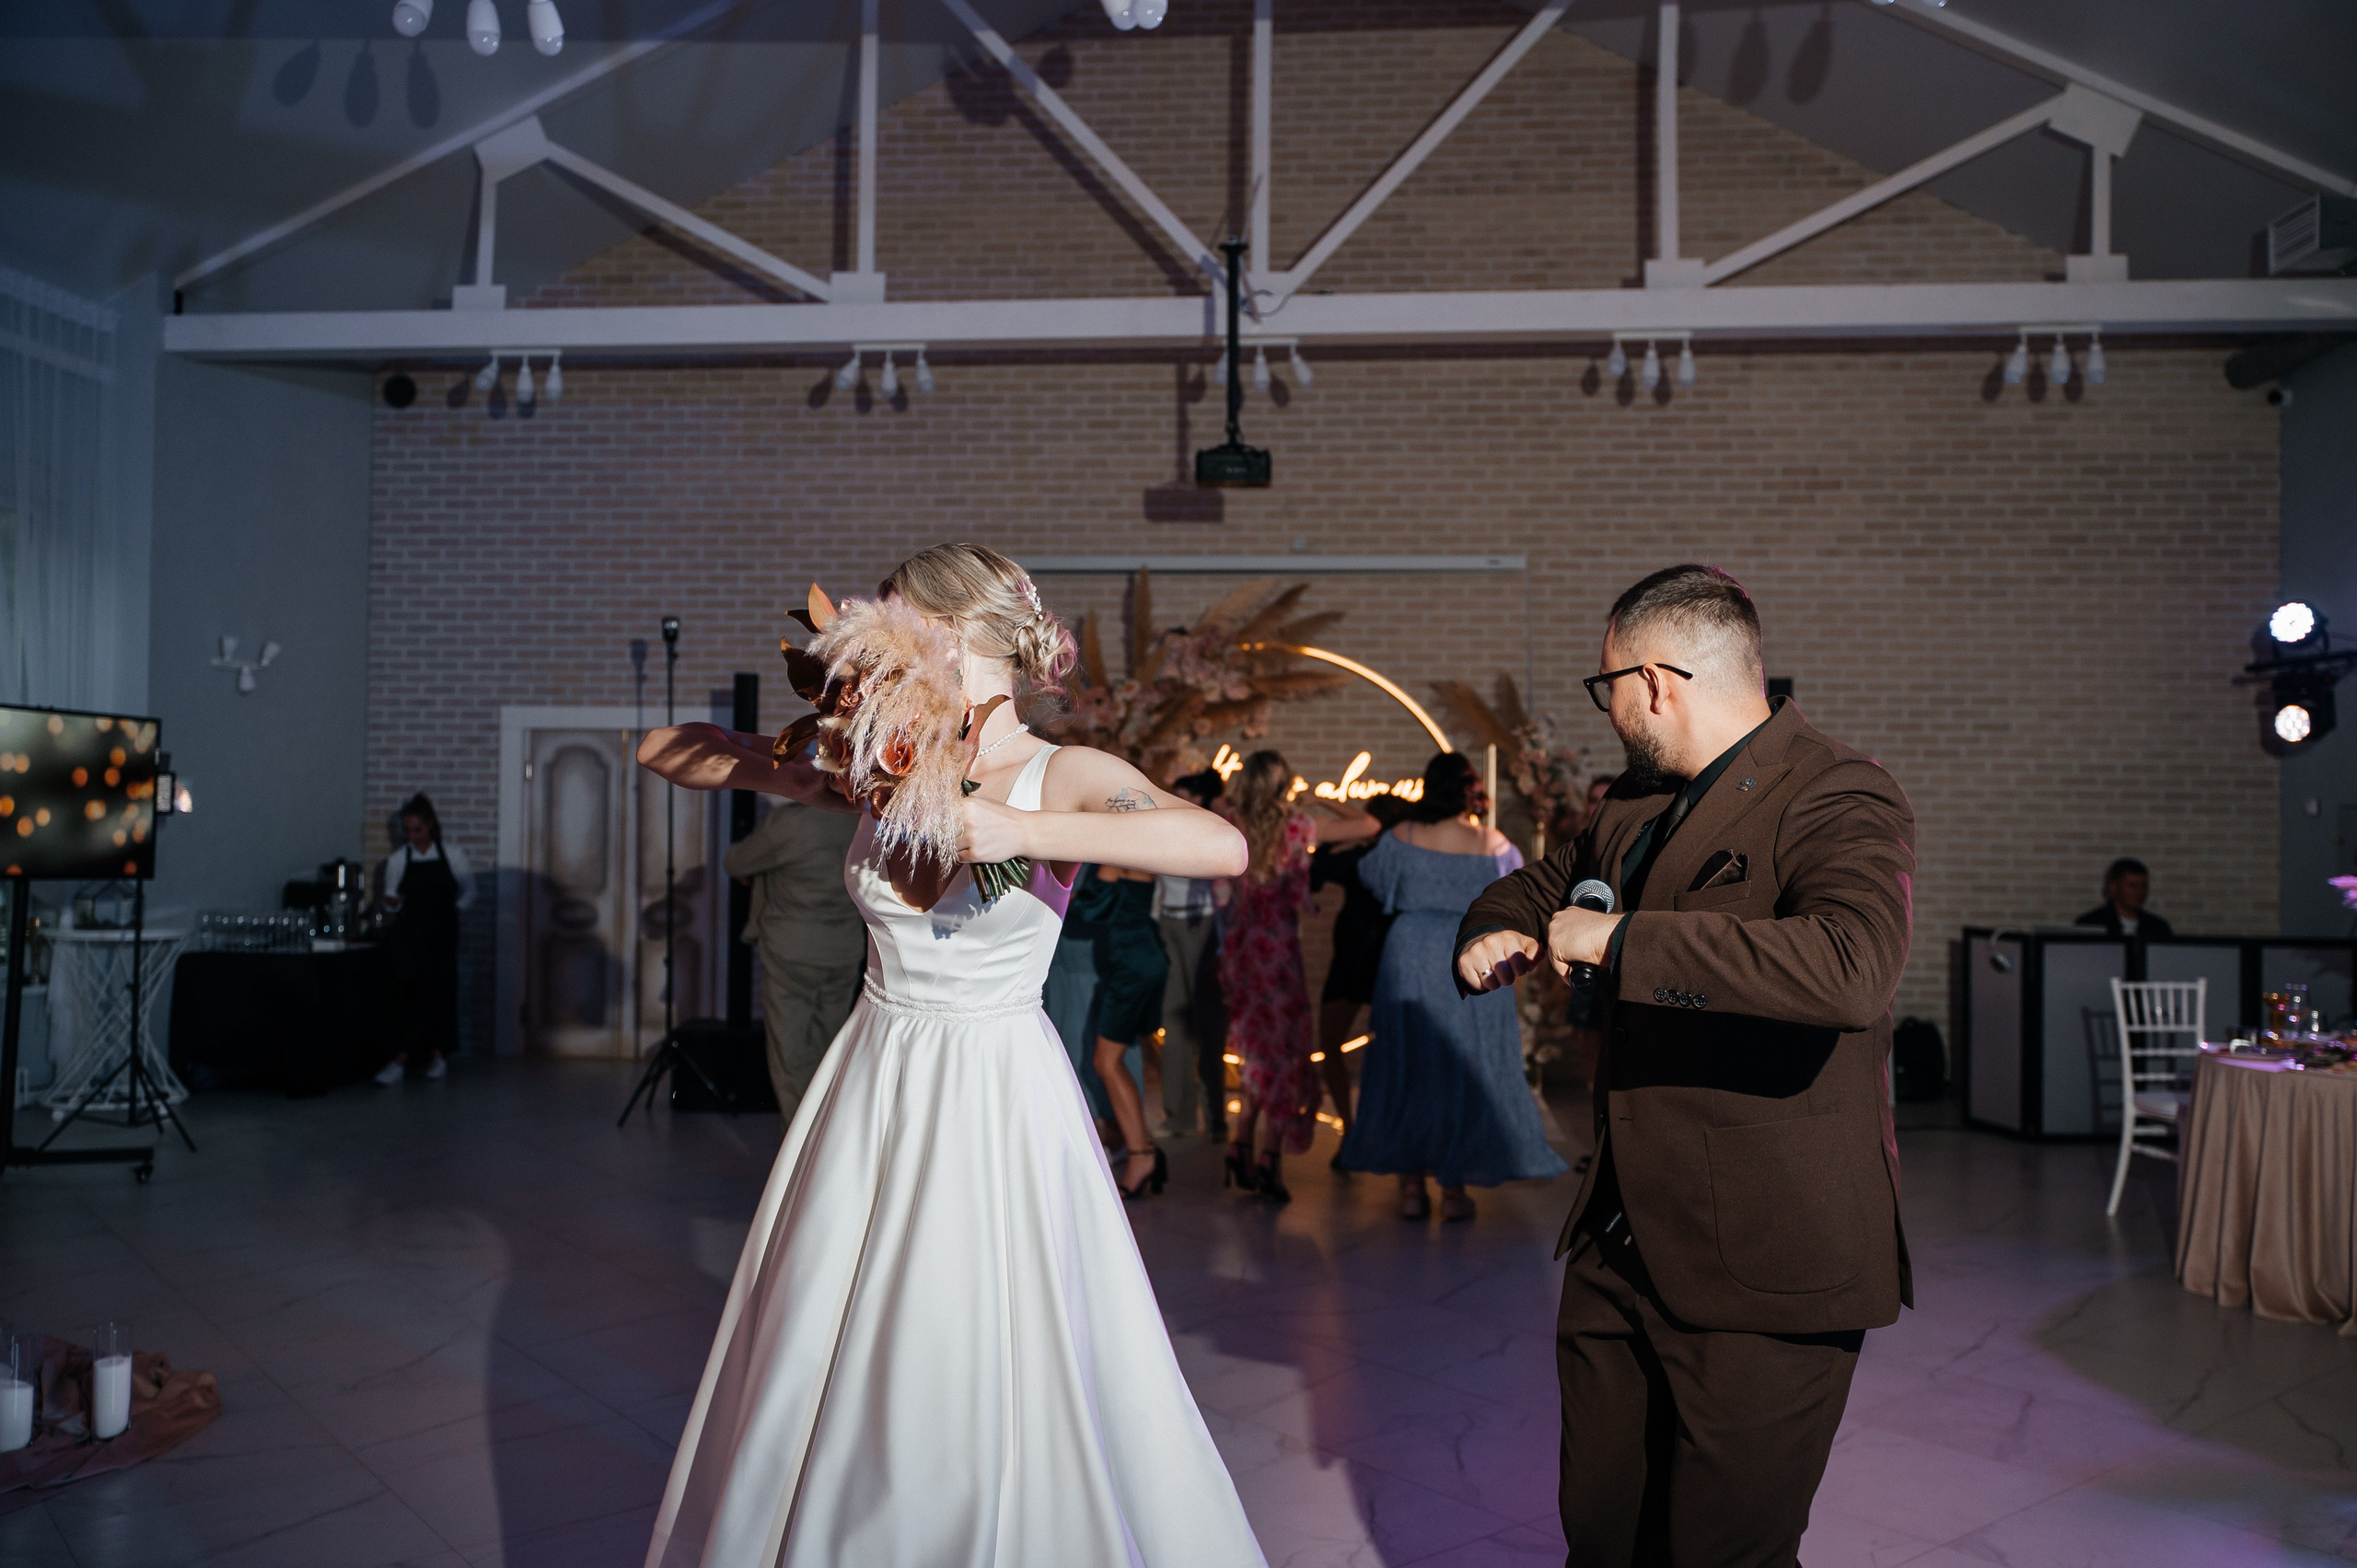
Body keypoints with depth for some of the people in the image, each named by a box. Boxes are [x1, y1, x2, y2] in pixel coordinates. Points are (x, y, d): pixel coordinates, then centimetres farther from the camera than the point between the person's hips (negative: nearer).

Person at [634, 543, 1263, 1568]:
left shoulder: (1065, 777, -11)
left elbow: (1222, 846, -31)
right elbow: (663, 751, 7)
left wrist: (1015, 829, -32)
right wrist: (785, 768, -12)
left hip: (996, 1098, -4)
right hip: (873, 1090, 5)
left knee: (1001, 1385, 4)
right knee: (821, 1375, 16)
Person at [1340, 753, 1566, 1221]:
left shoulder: (1402, 837, -3)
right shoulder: (1492, 843, -7)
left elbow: (1369, 874, 14)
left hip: (1410, 959, 1)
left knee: (1407, 1066, 10)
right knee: (1465, 1070, 7)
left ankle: (1410, 1186, 11)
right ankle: (1454, 1187, 9)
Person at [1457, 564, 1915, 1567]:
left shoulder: (1841, 801, -15)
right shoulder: (1636, 804, 11)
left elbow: (1851, 971, -35)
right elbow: (1538, 887, 28)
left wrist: (1621, 941, -29)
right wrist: (1495, 933, 4)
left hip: (1763, 1263, -8)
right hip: (1618, 1251, 8)